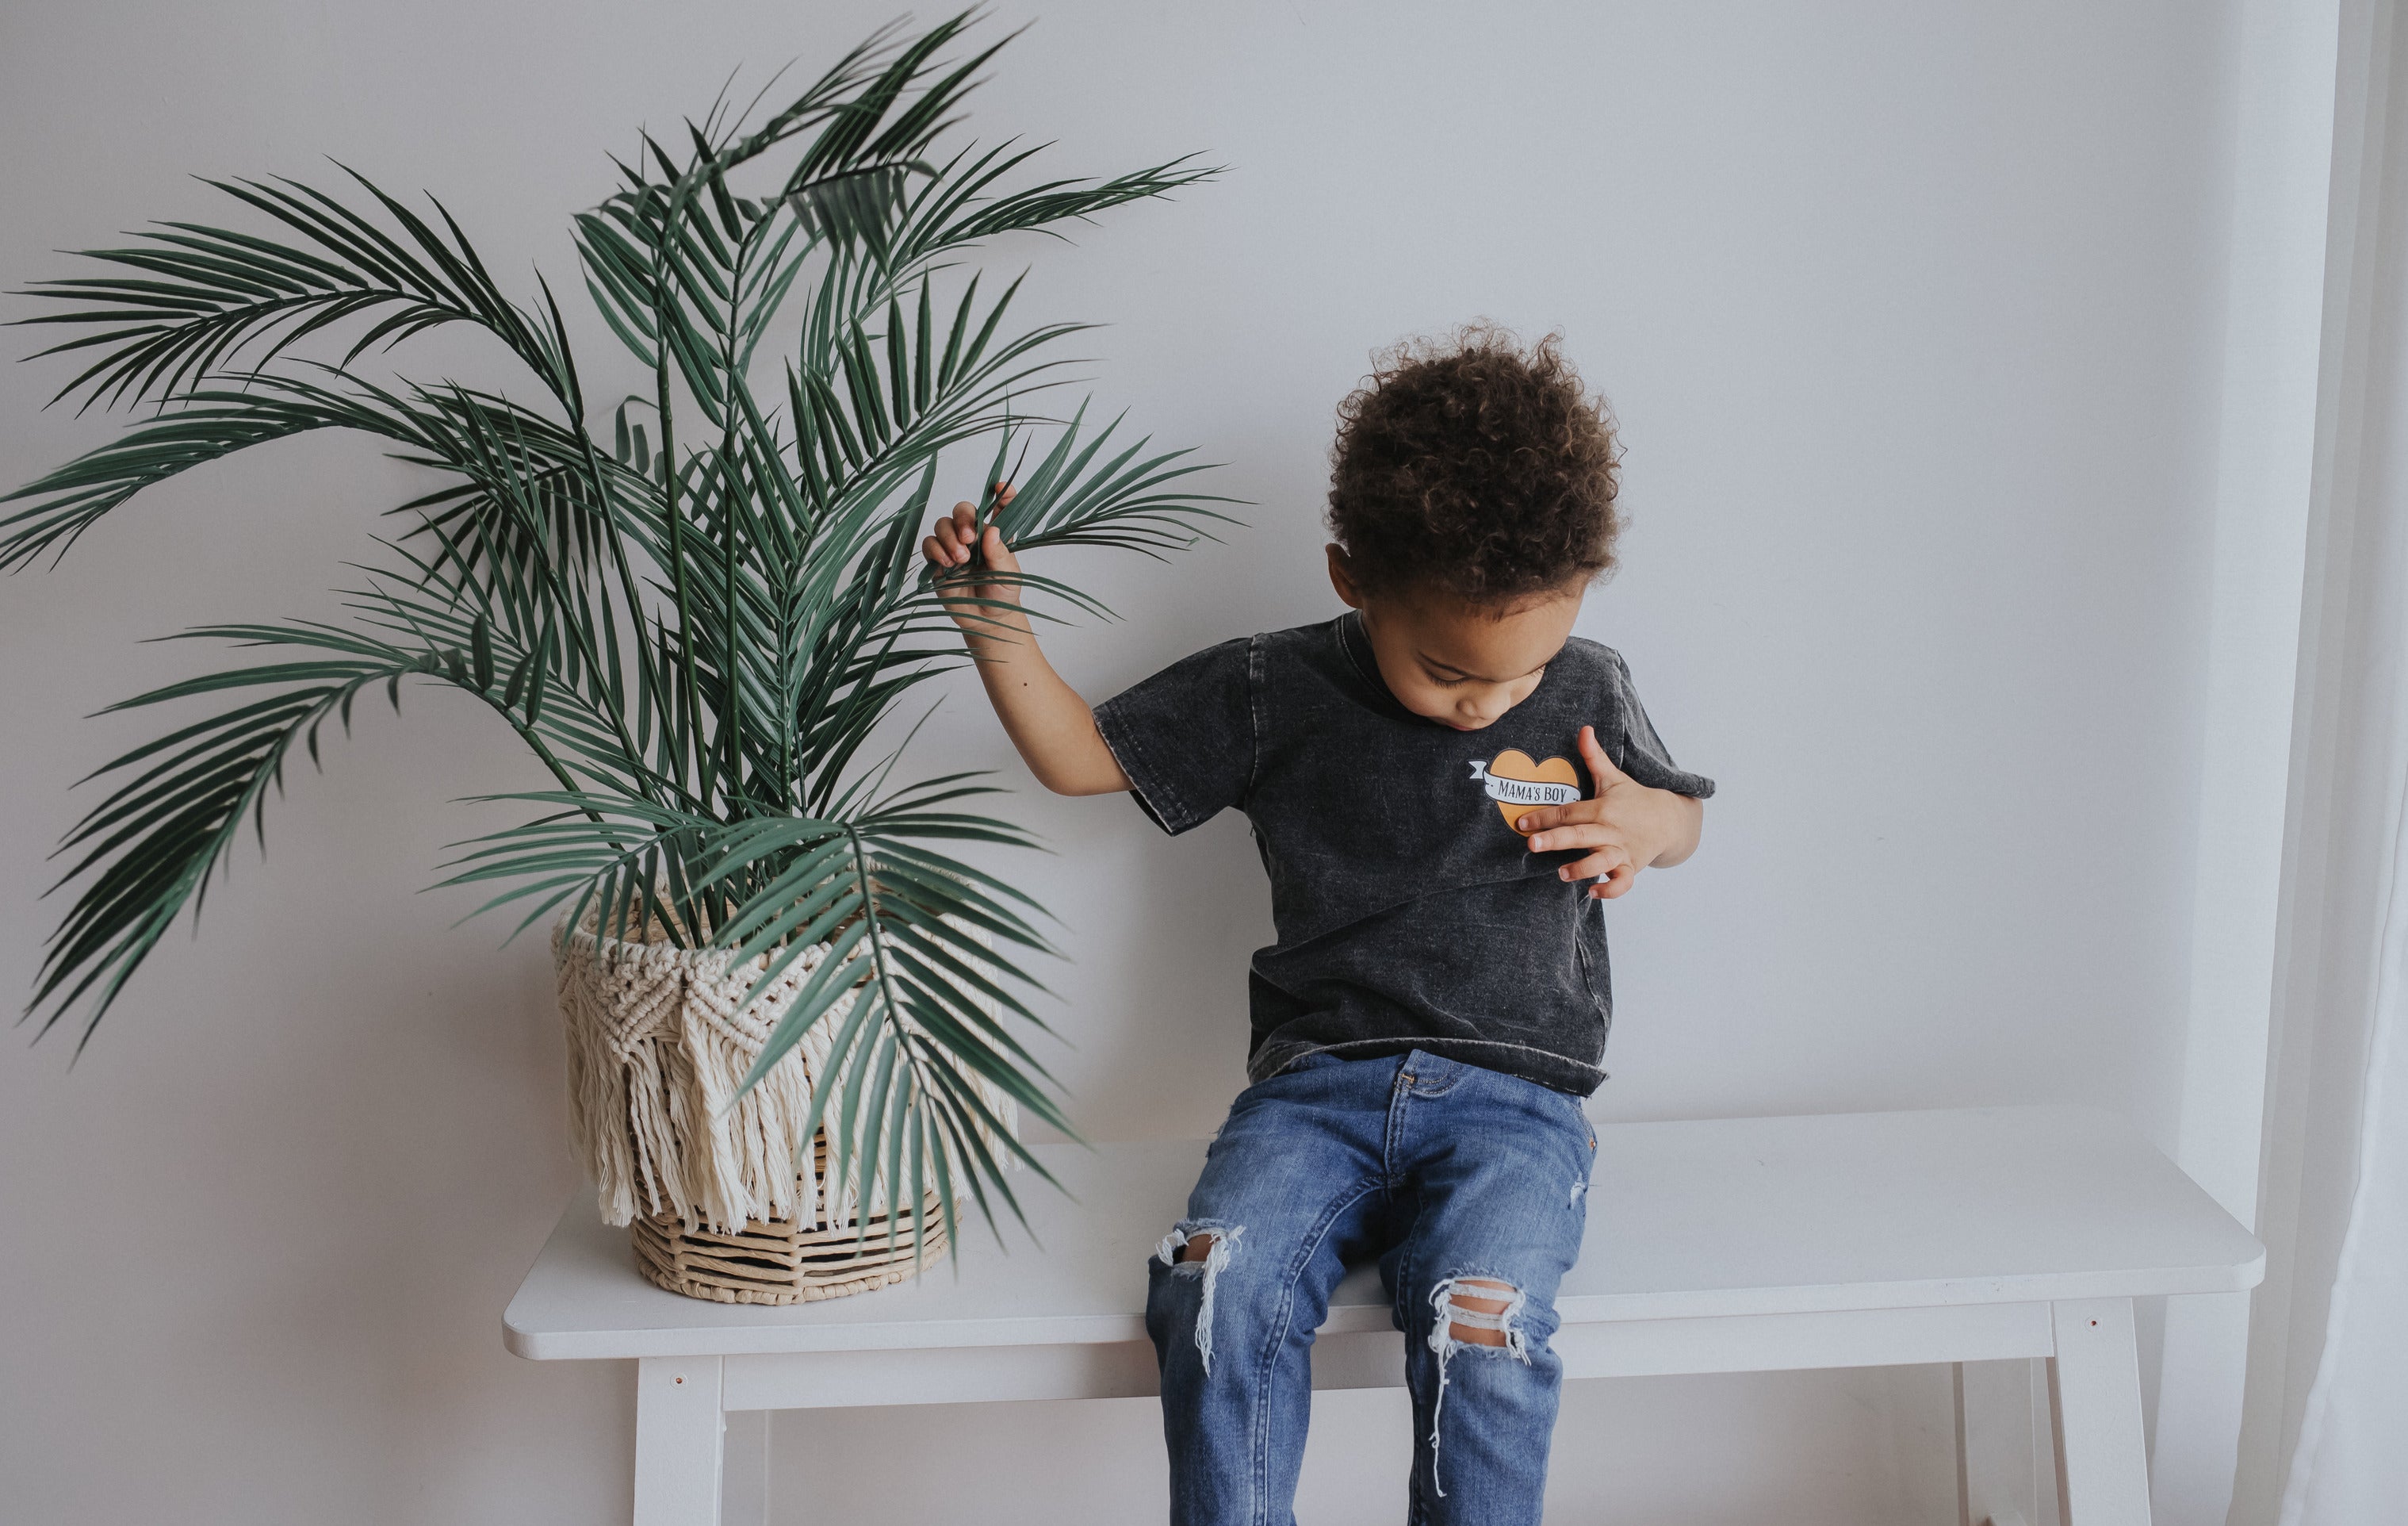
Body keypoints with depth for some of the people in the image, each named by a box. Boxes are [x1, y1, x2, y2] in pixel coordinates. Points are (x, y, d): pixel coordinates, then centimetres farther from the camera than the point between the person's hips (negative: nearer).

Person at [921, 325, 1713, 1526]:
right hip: (1320, 1081, 1)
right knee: (1220, 1289, -30)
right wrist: (995, 623, -4)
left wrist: (1648, 821, 0)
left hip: (1512, 1098, 0)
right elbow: (1084, 757, 10)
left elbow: (1679, 811, 24)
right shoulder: (1274, 692, 4)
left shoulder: (1588, 693, 7)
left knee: (1481, 1330, -31)